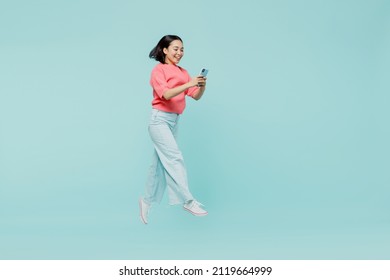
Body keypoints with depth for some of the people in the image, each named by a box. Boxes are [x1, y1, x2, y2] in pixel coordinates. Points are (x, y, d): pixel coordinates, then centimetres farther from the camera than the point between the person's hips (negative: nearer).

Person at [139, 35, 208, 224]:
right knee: (175, 159, -14)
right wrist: (189, 84, -29)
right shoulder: (158, 70, -6)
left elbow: (196, 96, 5)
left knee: (161, 163, 12)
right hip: (160, 120, -7)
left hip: (174, 121, 7)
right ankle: (188, 201, -15)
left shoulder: (183, 72, 13)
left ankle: (147, 201, 24)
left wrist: (202, 86, -16)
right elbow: (166, 94, -20)